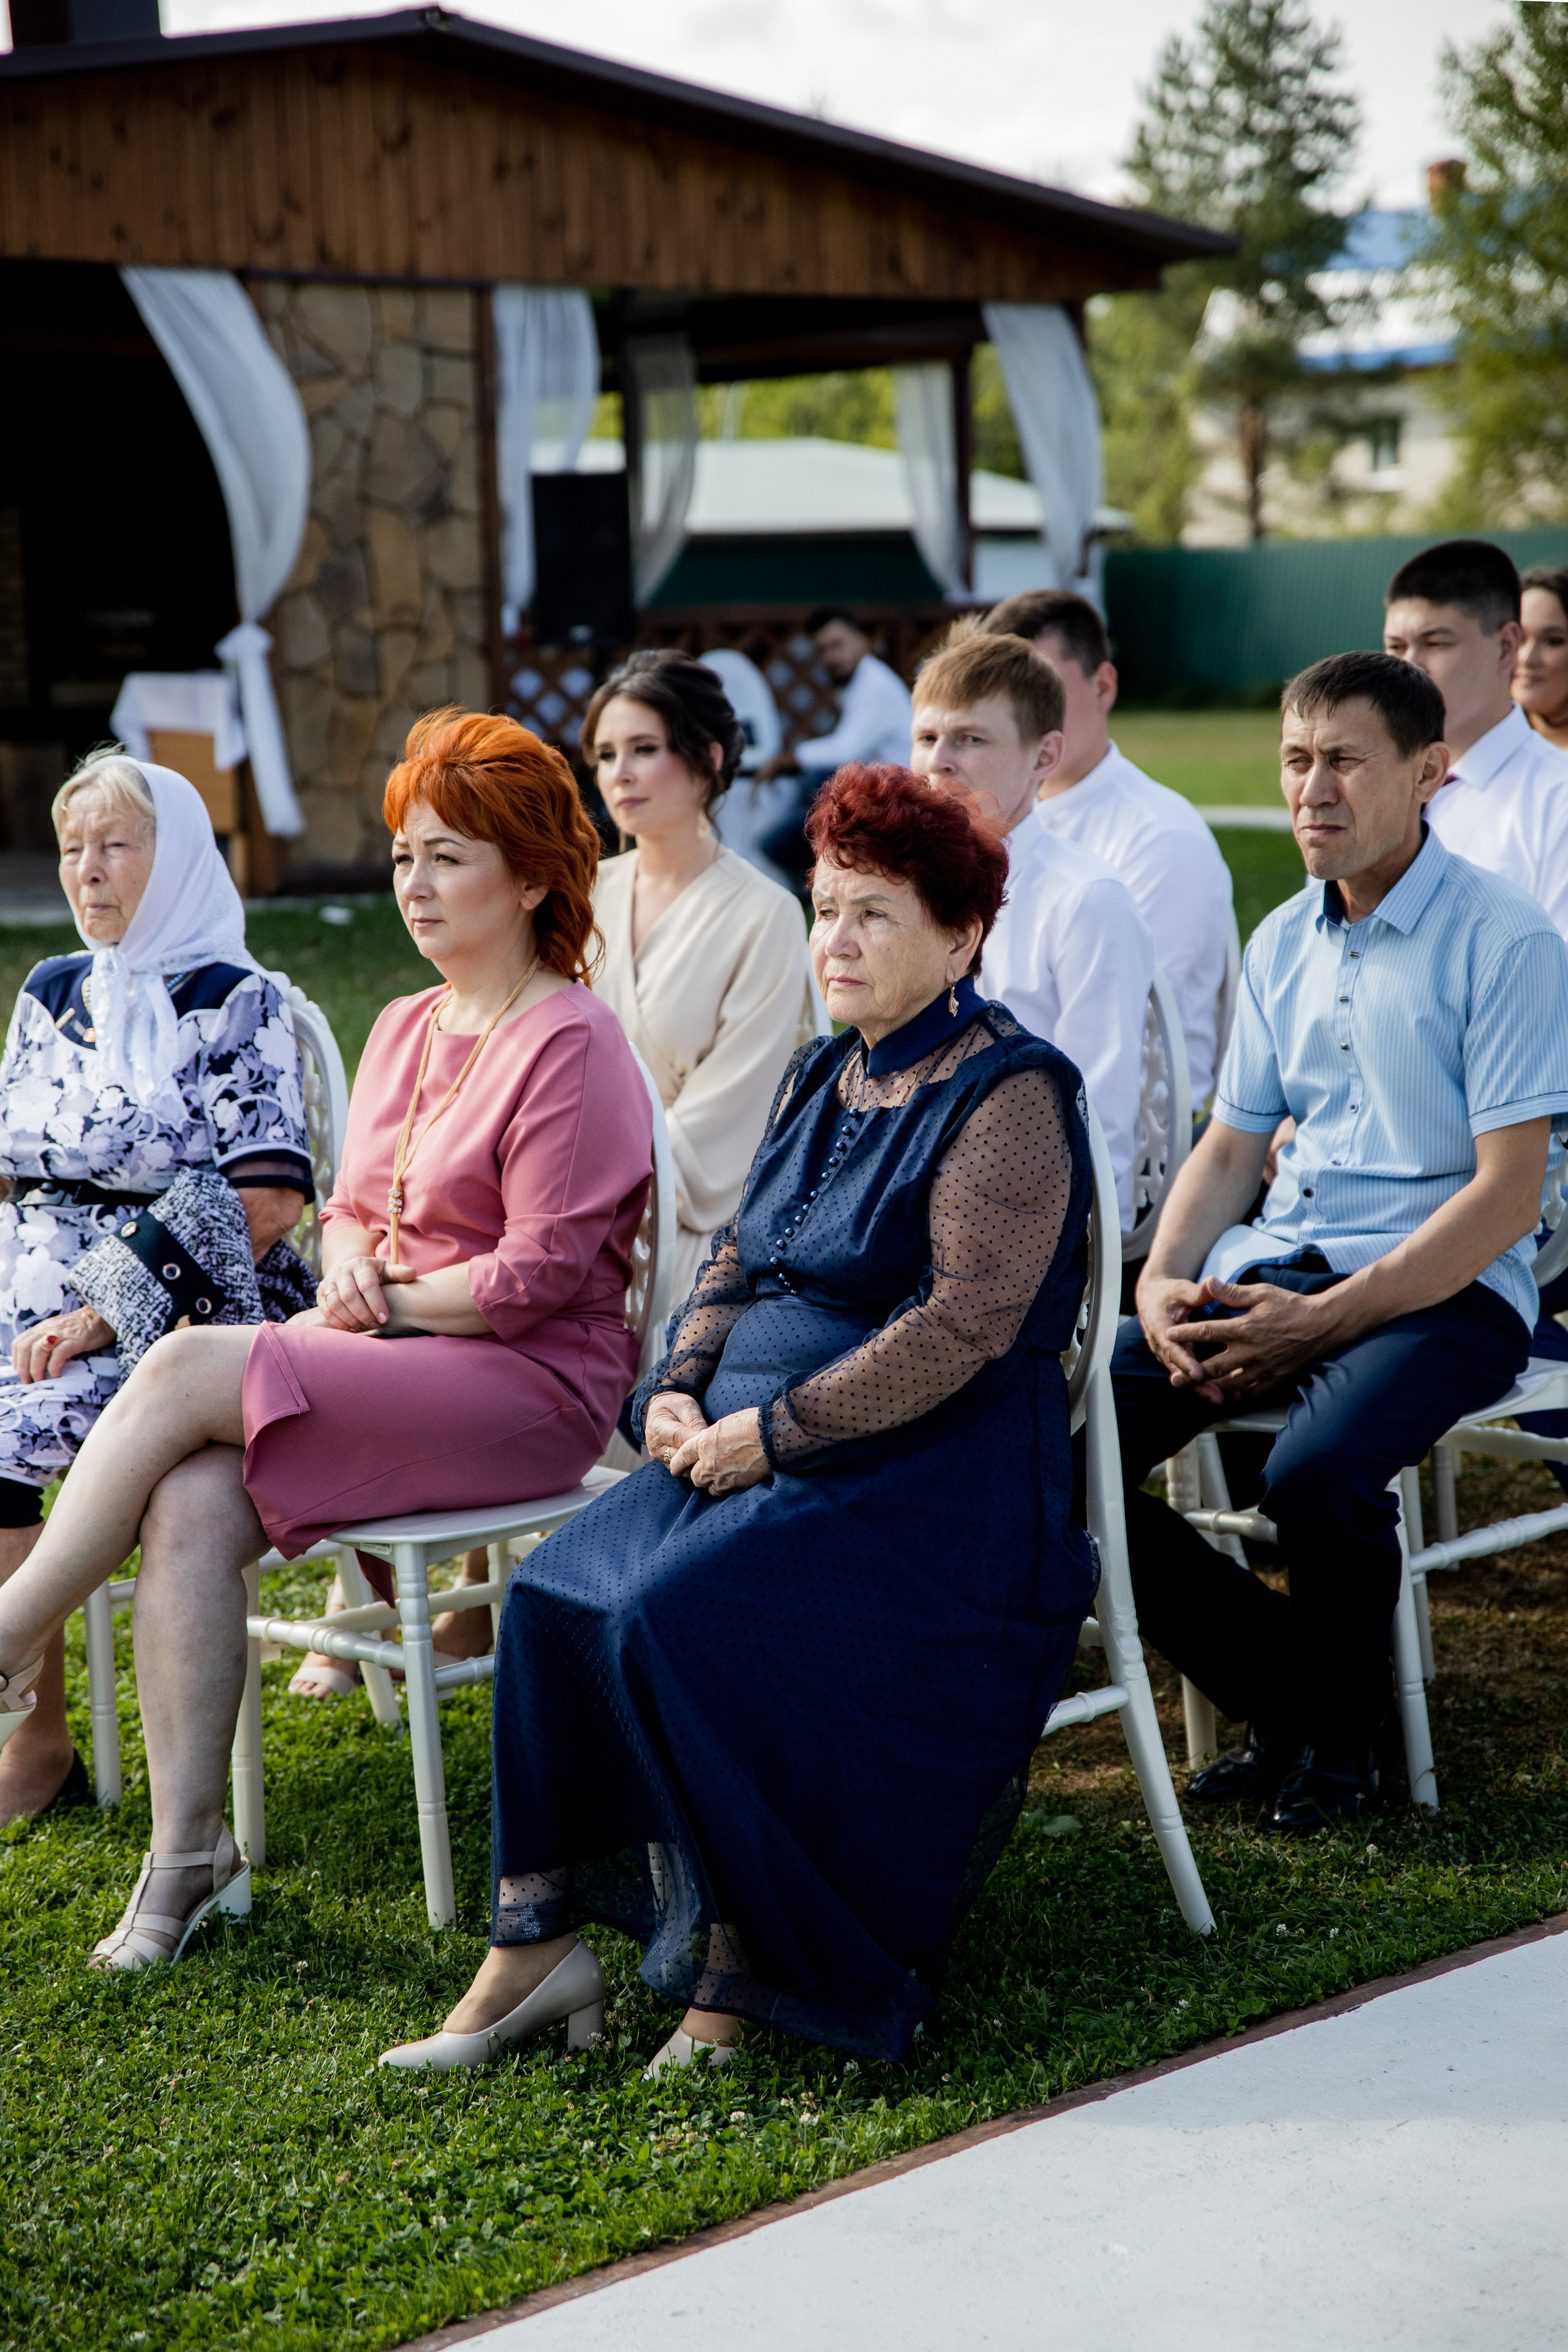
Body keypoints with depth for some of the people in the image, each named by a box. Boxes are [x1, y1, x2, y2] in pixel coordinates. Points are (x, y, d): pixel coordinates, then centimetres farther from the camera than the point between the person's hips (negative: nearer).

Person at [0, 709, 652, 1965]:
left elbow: (538, 1276, -13)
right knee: (190, 1500, -23)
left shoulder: (571, 1045, -8)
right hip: (390, 1366, 7)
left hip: (533, 1387, -7)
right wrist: (348, 1260, 0)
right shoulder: (405, 1028, 18)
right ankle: (189, 1855, -19)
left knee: (187, 1368, -24)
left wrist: (381, 1302, -7)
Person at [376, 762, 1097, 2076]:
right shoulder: (824, 1079, 17)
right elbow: (736, 1260, 21)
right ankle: (536, 1936, -11)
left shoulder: (1008, 1094, -9)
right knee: (555, 1594, -15)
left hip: (928, 1473, -8)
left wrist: (774, 1430, -19)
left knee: (675, 1613, -28)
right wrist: (679, 1390, 1)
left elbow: (965, 1322, -18)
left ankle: (750, 1964, -12)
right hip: (756, 1449, 8)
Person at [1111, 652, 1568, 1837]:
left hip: (1446, 1286, -6)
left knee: (1316, 1473, -35)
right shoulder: (1283, 943, 13)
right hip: (1274, 1265, 6)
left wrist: (1326, 1320, -19)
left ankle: (1344, 1728, -2)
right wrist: (1165, 1283, -2)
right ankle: (1285, 1695, 4)